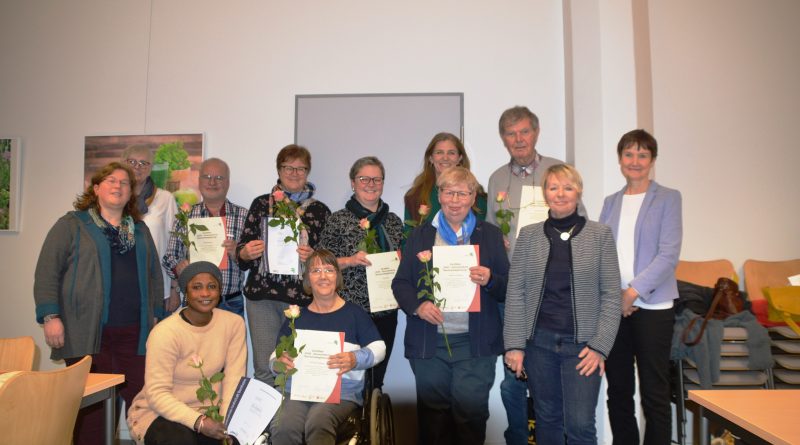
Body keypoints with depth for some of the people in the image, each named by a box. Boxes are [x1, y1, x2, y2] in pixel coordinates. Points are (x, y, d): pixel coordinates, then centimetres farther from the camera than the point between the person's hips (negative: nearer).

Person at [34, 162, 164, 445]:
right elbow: (47, 272, -1)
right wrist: (51, 316, -10)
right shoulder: (72, 225, 5)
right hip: (87, 334, -3)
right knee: (89, 403, 3)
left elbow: (154, 275, 18)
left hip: (133, 333, 3)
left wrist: (156, 315, 12)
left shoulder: (140, 230, 17)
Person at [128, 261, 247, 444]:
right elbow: (157, 393, -20)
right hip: (160, 412, -3)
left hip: (209, 410, 3)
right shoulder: (164, 333, -17)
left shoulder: (234, 323, -6)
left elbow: (234, 377, -10)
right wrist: (198, 422, -31)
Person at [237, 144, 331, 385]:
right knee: (264, 368, 5)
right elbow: (241, 250, 12)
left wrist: (313, 257, -14)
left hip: (301, 297, -1)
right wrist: (246, 252, -10)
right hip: (261, 294, 1)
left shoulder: (320, 211, 8)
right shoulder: (261, 204, 11)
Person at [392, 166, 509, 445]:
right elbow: (400, 283, 6)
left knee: (471, 410, 1)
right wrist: (417, 305, -13)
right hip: (429, 342, 1)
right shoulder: (420, 235, 9)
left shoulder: (490, 235, 7)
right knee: (433, 412, 10)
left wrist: (490, 280, -16)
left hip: (475, 342, -1)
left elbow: (508, 289, 5)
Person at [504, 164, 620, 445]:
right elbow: (515, 292, 0)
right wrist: (515, 345, -5)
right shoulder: (528, 235, 3)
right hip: (539, 342, 2)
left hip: (582, 346, -1)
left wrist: (599, 346, -8)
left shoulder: (600, 235, 1)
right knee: (547, 421, 13)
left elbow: (611, 295, -1)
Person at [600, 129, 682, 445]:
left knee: (654, 393, 2)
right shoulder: (611, 202, 13)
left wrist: (633, 291, -16)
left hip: (652, 306, -4)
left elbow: (669, 255, -8)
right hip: (612, 306, 4)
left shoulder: (668, 198, 1)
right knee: (618, 389, 11)